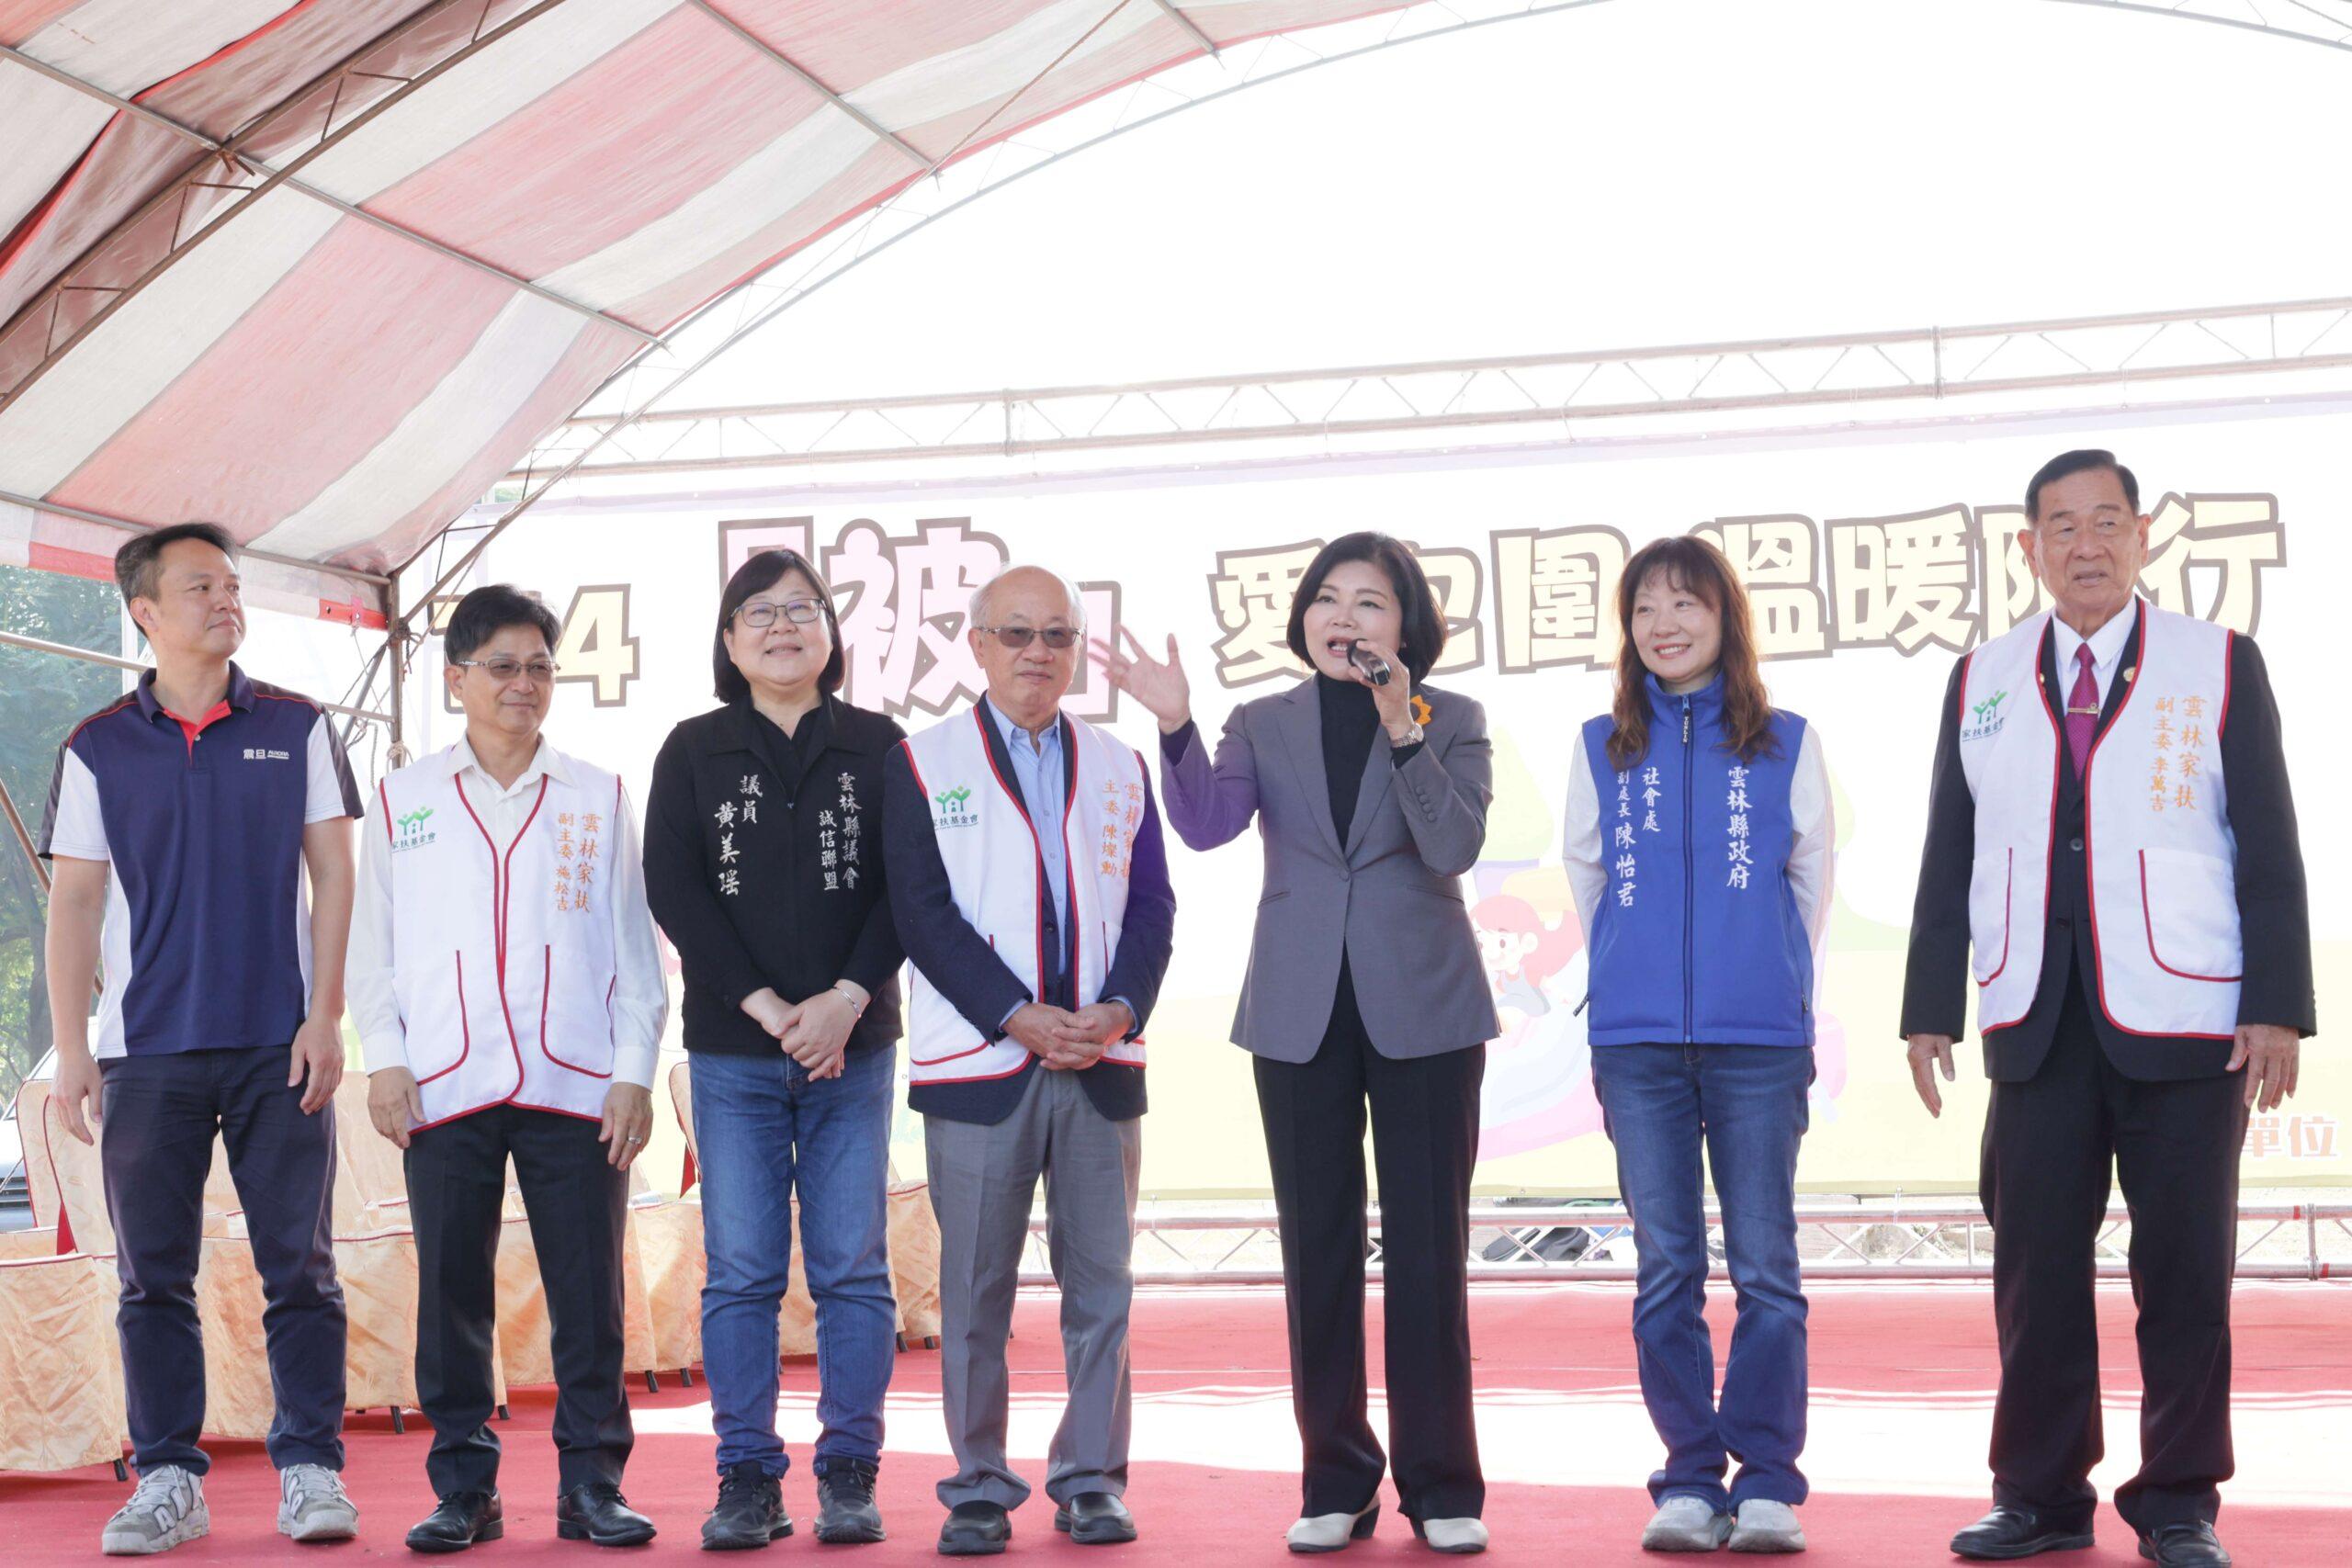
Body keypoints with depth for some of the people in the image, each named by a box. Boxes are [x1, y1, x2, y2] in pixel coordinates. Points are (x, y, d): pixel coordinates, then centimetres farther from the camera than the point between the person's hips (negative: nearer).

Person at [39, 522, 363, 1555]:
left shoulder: (296, 728, 6)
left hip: (280, 1044, -1)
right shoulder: (98, 749, 7)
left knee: (299, 1268, -1)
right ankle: (167, 1480, 9)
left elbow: (333, 876, 5)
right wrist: (72, 1050, 0)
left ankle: (312, 1470, 5)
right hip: (148, 1046, 1)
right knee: (155, 1276, 2)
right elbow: (73, 903, 6)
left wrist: (325, 1016, -4)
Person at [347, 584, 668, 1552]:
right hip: (446, 1089, 0)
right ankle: (464, 1489, 12)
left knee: (588, 1292, -1)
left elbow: (634, 944, 9)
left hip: (576, 1086, 0)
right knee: (451, 1292, 2)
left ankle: (591, 1482, 7)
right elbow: (372, 943, 11)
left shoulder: (598, 799, 11)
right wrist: (384, 1059, -1)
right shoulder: (404, 798, 12)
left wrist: (634, 1069, 0)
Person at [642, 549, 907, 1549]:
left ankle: (850, 1475, 7)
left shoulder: (879, 747, 8)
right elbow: (674, 889, 0)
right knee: (741, 1271, 0)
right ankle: (748, 1481, 5)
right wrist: (766, 1005, -10)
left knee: (853, 1267, 0)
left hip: (853, 1044, 0)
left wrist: (845, 1000, -13)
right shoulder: (693, 752, 8)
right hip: (732, 1051, 0)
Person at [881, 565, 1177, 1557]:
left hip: (1103, 1061, 3)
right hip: (977, 1064, -3)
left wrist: (1118, 1010, -7)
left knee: (1101, 1280, 4)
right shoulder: (922, 764, 5)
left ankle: (1092, 1479, 13)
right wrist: (1022, 1019, -12)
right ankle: (979, 1486, 9)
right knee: (976, 1287, 0)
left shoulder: (1119, 767, 14)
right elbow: (923, 914, -4)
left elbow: (1152, 909, 10)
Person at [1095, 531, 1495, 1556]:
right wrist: (1175, 725, -24)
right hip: (1301, 1015, 2)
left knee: (1427, 1249, -1)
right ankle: (1336, 1484, 13)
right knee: (1318, 1250, 5)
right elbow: (1206, 824, -9)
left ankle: (1442, 1487, 8)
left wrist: (1402, 731, -22)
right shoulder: (1264, 725, 8)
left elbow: (1454, 845, -12)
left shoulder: (1452, 722, 3)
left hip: (1422, 1011, -2)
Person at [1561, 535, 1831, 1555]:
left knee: (1766, 1270, -2)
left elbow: (1812, 879, 14)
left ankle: (1767, 1482, 4)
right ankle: (1690, 1480, 8)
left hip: (1758, 1045, -1)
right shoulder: (1602, 747, 9)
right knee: (1665, 1273, 2)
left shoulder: (1785, 744, 6)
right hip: (1637, 1044, 1)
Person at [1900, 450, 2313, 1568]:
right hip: (2036, 1025, 2)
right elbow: (1948, 859, 11)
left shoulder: (2220, 666, 4)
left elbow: (2269, 848, 1)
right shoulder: (1983, 681, 11)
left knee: (2183, 1268, 1)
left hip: (2180, 1023, -2)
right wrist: (1930, 1007, 5)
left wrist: (2277, 1007, -7)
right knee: (2034, 1263, 3)